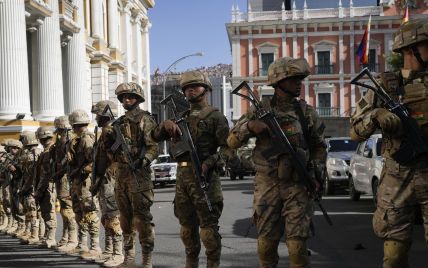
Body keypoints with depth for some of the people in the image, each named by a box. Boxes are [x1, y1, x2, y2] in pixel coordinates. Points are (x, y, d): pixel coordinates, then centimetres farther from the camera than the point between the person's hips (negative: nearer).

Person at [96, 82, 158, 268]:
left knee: (142, 217, -8)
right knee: (125, 217, 11)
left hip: (138, 174, -7)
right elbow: (107, 149, 21)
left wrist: (144, 159, -27)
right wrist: (100, 171, 17)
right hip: (119, 175, 7)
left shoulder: (145, 120, -2)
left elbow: (154, 146, -10)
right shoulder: (118, 123, 18)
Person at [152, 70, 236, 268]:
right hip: (182, 175, 6)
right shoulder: (181, 116, 20)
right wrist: (165, 125, -3)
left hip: (204, 176, -6)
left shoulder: (215, 116, 1)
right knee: (186, 225, 12)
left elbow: (228, 147, -8)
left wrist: (210, 162, -23)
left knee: (208, 225, -6)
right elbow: (156, 137, 18)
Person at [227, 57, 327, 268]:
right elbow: (232, 141, 2)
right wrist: (249, 127, -16)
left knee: (297, 243, -4)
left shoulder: (307, 112, 7)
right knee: (266, 242, 5)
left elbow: (319, 147, 15)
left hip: (298, 186, 0)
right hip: (267, 185, 0)